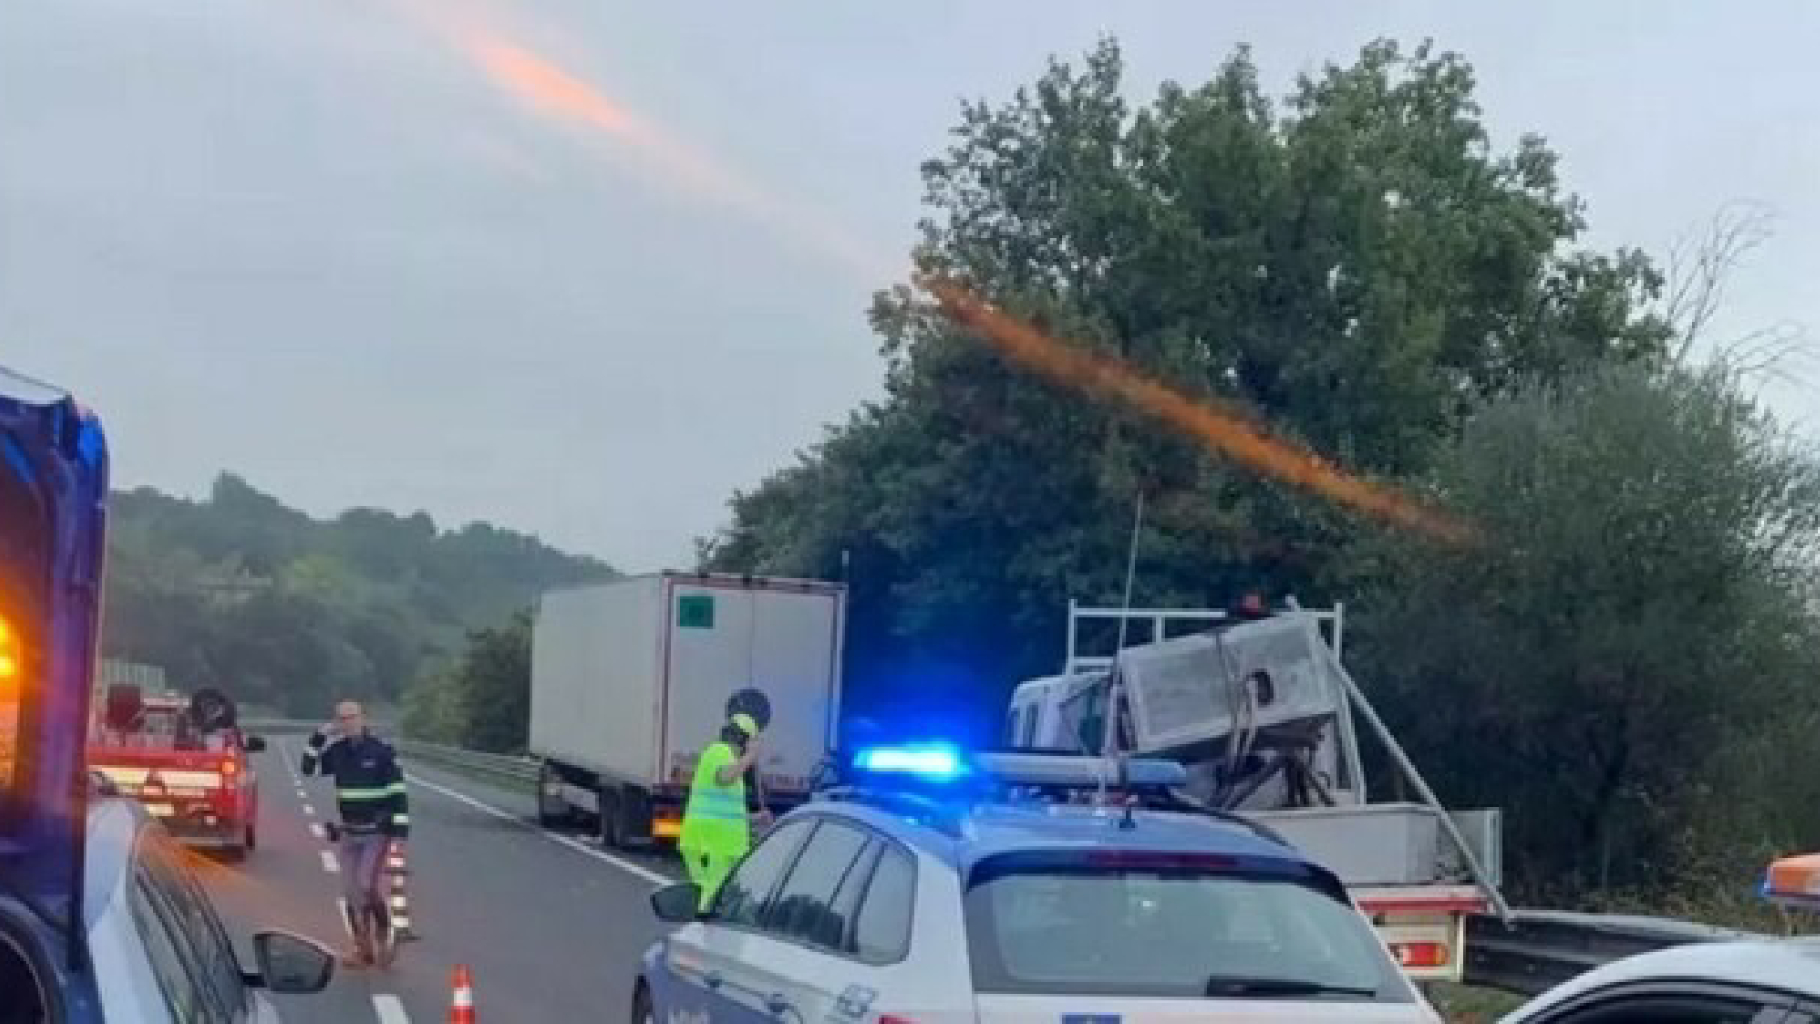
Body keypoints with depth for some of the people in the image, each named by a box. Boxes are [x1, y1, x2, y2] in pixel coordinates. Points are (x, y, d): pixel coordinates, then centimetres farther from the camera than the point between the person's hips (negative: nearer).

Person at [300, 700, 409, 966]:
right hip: (348, 832, 5)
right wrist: (319, 737, -4)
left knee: (368, 885, -16)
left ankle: (384, 935, 5)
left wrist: (400, 828, -14)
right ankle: (362, 947, 16)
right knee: (351, 891, 7)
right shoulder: (336, 750, 5)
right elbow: (309, 768, 5)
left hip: (377, 832, -5)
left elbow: (398, 792, -9)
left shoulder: (381, 750, -10)